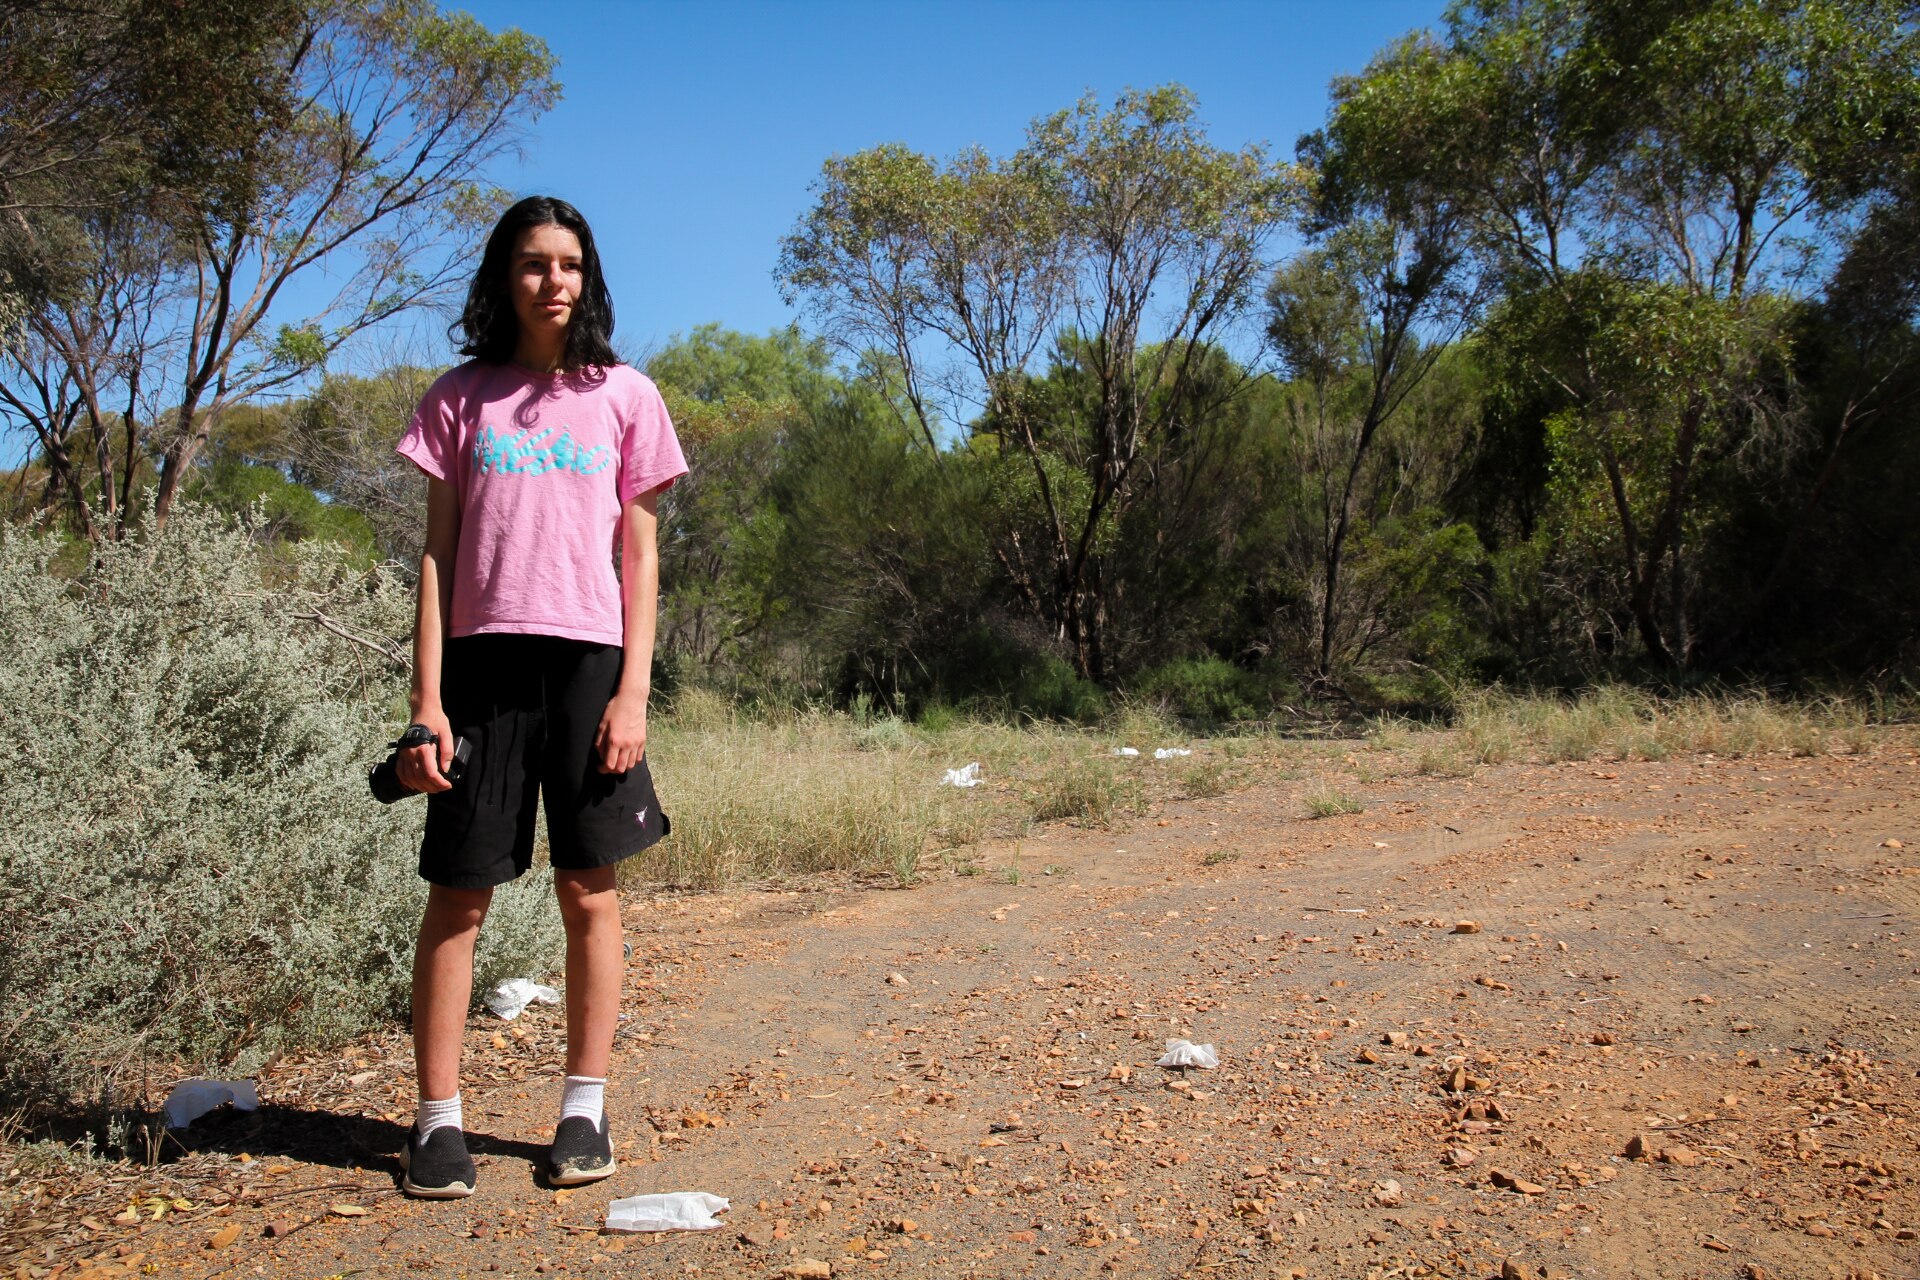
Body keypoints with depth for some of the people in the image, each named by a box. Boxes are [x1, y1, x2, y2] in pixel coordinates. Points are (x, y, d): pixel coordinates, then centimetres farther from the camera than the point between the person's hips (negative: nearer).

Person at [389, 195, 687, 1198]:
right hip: (482, 661, 1)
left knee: (589, 889, 3)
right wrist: (427, 699, -2)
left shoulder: (623, 395, 8)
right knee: (458, 893, 2)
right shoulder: (460, 399, 9)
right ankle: (439, 1118, 12)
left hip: (589, 660, 0)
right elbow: (437, 553, 7)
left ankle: (583, 1108, 16)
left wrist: (632, 690, -3)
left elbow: (640, 553, 7)